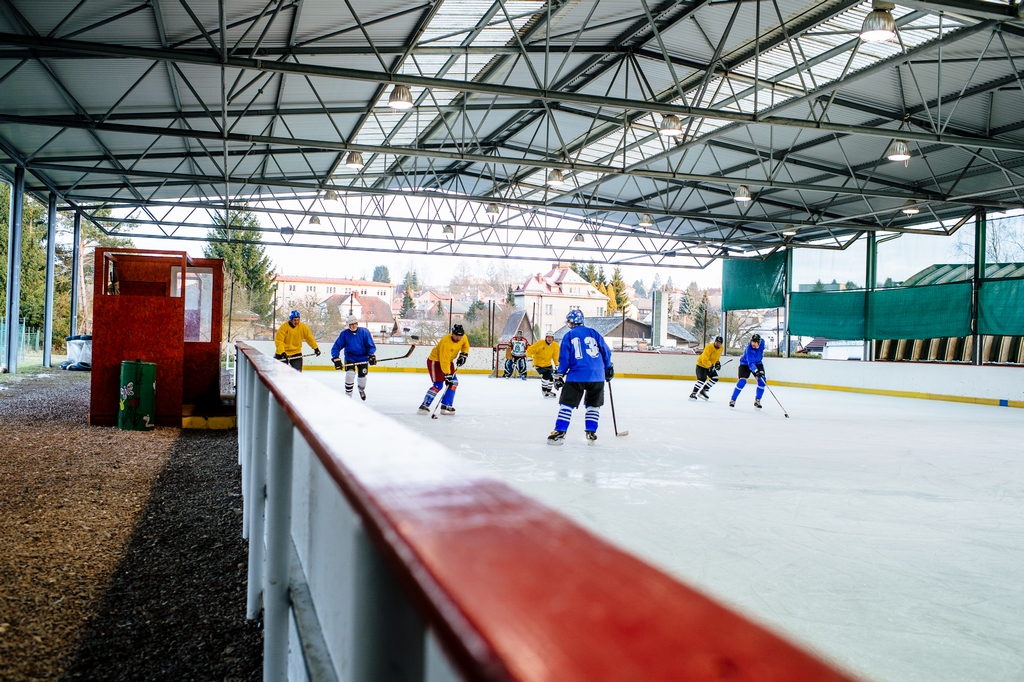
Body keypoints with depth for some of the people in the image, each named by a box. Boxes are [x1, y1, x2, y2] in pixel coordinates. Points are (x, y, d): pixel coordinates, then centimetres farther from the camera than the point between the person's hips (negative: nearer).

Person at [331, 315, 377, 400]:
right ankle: (348, 395, -6)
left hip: (363, 357, 1)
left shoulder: (364, 332, -15)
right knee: (350, 374, -21)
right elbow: (336, 347, -11)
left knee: (362, 376, 4)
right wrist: (336, 359, -23)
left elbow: (371, 346, -10)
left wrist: (371, 356, -26)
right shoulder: (344, 334, -13)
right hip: (350, 357, -1)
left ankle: (361, 390, 40)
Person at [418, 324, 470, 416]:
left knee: (454, 383, 1)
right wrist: (447, 375, -34)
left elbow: (466, 346, 14)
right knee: (438, 385, -17)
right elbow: (444, 360, -34)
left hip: (448, 361, 8)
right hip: (435, 361, -8)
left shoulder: (463, 338, -11)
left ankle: (446, 406, 7)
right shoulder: (446, 342, -34)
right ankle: (424, 406, -9)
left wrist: (463, 355, -2)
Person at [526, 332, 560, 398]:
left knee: (551, 377, 5)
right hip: (538, 364, -6)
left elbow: (555, 356, -1)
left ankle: (548, 391, 31)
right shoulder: (540, 343, -20)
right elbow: (530, 350, -18)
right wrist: (529, 356, -35)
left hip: (548, 364, 6)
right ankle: (544, 391, 3)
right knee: (546, 375, -20)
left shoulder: (555, 345, -7)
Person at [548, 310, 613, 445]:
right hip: (597, 376, 3)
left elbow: (564, 359, 1)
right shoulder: (594, 333, 11)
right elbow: (606, 351, 11)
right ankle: (591, 433, 14)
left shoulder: (569, 336, 5)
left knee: (566, 404, 3)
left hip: (576, 376, -2)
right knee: (593, 405, 17)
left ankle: (559, 433, -3)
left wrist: (559, 376, 8)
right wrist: (608, 368, 24)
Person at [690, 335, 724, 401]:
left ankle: (703, 391, 10)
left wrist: (717, 362, 7)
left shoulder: (721, 348, -2)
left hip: (710, 365, 8)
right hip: (701, 364, -8)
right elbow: (704, 359, -35)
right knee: (702, 379, -18)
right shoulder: (709, 347, -28)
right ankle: (693, 393, -12)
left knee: (715, 378, 2)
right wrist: (710, 366, -44)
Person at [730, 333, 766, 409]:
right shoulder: (748, 349, -35)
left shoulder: (762, 342, -17)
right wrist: (756, 371, -61)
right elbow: (750, 363, -45)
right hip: (745, 364, -5)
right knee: (742, 381, -18)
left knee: (762, 381, -11)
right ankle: (733, 400, -6)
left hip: (757, 363, 5)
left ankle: (757, 400, 2)